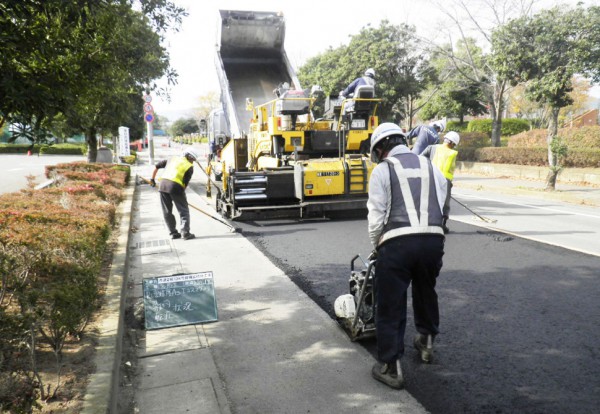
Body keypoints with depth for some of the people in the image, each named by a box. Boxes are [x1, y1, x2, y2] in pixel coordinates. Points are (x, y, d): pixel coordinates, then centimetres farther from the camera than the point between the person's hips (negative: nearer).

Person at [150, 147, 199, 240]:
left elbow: (157, 166, 25)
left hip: (163, 184, 5)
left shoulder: (173, 159, 23)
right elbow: (185, 183, 3)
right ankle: (185, 233, 1)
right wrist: (181, 193, 11)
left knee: (167, 211, 13)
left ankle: (173, 233, 17)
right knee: (184, 211, 6)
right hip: (175, 186, -5)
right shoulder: (190, 167, 9)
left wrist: (152, 179, 35)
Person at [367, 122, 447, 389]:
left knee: (390, 305, 5)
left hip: (397, 242, -5)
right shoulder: (430, 166, 18)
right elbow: (440, 205, 10)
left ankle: (391, 368, 11)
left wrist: (375, 246, 13)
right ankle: (427, 342, 47)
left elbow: (376, 215, 0)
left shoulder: (382, 170, 4)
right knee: (426, 292, 27)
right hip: (433, 239, 5)